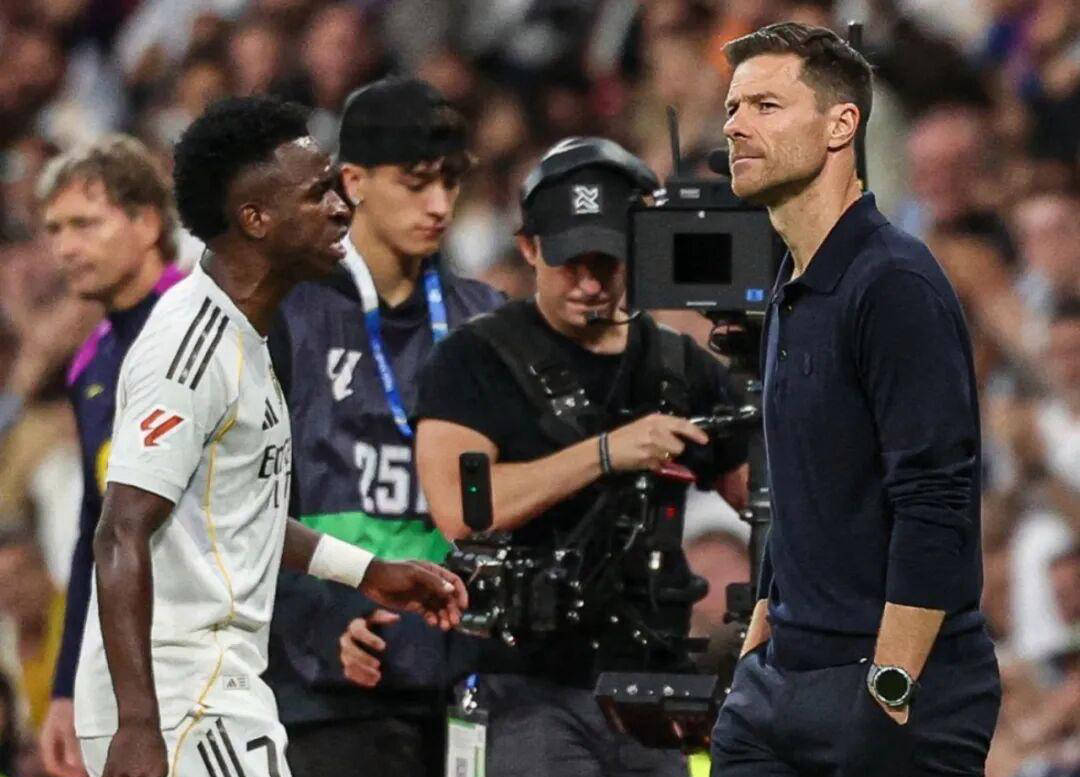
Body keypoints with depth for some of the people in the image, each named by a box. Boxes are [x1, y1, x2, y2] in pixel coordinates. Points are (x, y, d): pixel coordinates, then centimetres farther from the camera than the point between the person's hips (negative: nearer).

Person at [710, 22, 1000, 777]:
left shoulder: (895, 284, -13)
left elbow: (936, 505, -19)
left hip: (903, 689, -9)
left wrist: (888, 689, -21)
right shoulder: (792, 295, 15)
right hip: (781, 685, 9)